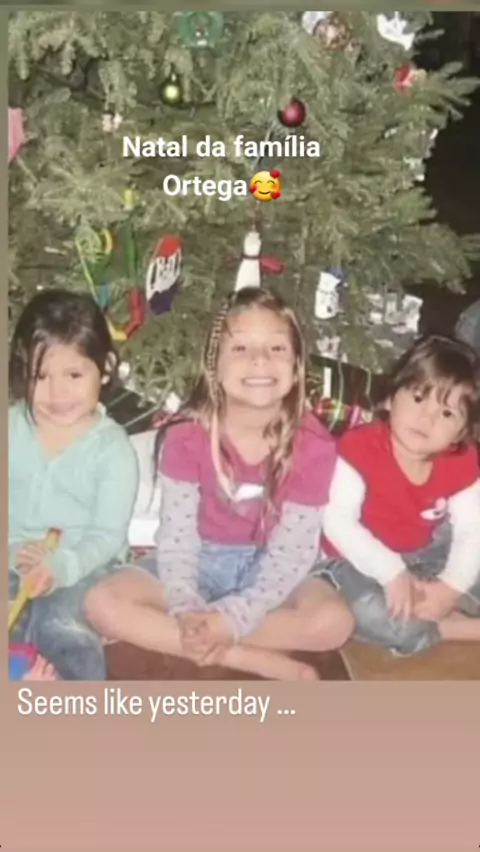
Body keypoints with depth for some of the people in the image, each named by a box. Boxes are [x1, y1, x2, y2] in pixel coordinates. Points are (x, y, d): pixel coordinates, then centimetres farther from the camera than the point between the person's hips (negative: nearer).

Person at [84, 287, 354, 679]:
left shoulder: (313, 445, -17)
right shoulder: (186, 434, -15)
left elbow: (291, 552, -17)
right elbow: (176, 535, -14)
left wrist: (233, 618, -29)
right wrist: (187, 612, -30)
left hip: (269, 569, -1)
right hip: (199, 562, 1)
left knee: (333, 622, -29)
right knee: (102, 603, -23)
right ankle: (259, 661, -22)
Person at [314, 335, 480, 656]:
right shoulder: (359, 448, -25)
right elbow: (338, 523, -27)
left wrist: (451, 586, -26)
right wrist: (392, 573, -31)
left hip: (423, 554, 5)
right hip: (359, 559, -4)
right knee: (369, 613, -32)